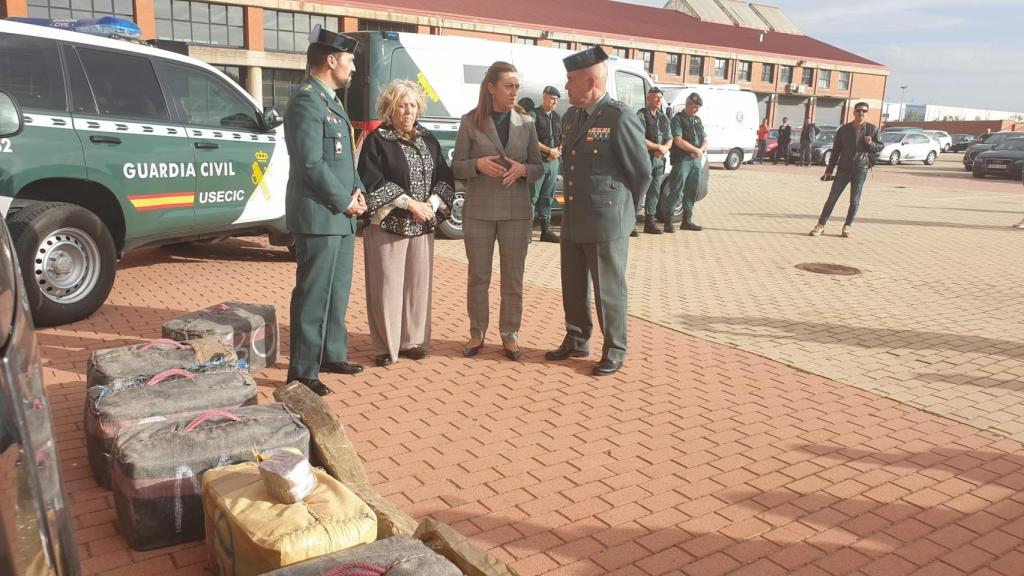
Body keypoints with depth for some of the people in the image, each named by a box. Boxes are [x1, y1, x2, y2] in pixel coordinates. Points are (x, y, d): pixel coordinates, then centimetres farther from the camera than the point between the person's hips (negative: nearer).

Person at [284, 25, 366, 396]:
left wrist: (356, 191, 5)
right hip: (319, 217, -10)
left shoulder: (329, 100, 17)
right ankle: (302, 373, 5)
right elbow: (312, 164, -20)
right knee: (313, 296, -4)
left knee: (337, 292, 18)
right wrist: (346, 201, -12)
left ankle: (332, 355, 31)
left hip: (340, 217, 10)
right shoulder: (306, 100, -14)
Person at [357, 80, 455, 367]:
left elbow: (445, 176, 10)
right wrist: (410, 203, -14)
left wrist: (432, 204, -8)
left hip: (423, 225, 5)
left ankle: (412, 341, 19)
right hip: (388, 224, -5)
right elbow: (373, 182, -11)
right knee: (387, 285, -2)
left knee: (418, 283, 8)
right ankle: (385, 346, 8)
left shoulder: (427, 139, 13)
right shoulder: (377, 140, -3)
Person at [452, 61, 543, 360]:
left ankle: (510, 334, 21)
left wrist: (522, 169, -14)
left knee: (513, 278, 8)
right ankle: (477, 333, 22)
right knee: (478, 276, 9)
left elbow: (538, 168, 7)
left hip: (516, 211, 1)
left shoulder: (526, 122, 5)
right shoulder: (470, 121, 0)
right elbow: (456, 167, 1)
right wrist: (477, 164, -18)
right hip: (479, 210, -1)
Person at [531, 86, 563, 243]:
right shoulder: (534, 115, -4)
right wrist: (550, 150, -12)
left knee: (548, 197, 10)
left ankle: (546, 230, 15)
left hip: (554, 162, 6)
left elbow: (564, 138, 17)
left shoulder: (557, 117, 17)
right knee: (533, 196, -7)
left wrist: (558, 151, -3)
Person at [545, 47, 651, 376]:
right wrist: (573, 204, 16)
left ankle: (614, 352, 21)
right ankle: (577, 343, 33)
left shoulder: (619, 119, -14)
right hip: (573, 221, 7)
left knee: (609, 291, 5)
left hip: (606, 224, -7)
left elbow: (642, 172, -6)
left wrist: (622, 210, 5)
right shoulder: (570, 117, 9)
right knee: (573, 288, 16)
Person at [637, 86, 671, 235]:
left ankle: (650, 222, 18)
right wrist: (659, 147, -11)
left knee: (654, 191, 10)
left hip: (659, 160, 7)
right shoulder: (641, 115, -6)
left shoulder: (663, 117, 16)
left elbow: (669, 139, 17)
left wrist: (664, 148, -6)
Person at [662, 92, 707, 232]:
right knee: (676, 190, -9)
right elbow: (678, 141, -15)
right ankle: (668, 221, -7)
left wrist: (701, 149, -5)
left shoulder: (697, 120, 18)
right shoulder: (678, 119, -4)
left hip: (696, 160, 7)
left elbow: (705, 140, 17)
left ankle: (687, 220, 18)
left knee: (692, 191, 10)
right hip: (682, 159, -7)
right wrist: (695, 150, -10)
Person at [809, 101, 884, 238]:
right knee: (832, 198, 0)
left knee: (855, 201, 3)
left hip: (860, 170, 0)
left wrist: (871, 144, -13)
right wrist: (829, 170, 3)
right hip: (843, 169, 0)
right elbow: (836, 150, 5)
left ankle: (847, 227, 12)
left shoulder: (872, 129, 3)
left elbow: (881, 146, 10)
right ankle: (821, 224, 6)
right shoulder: (844, 129, 3)